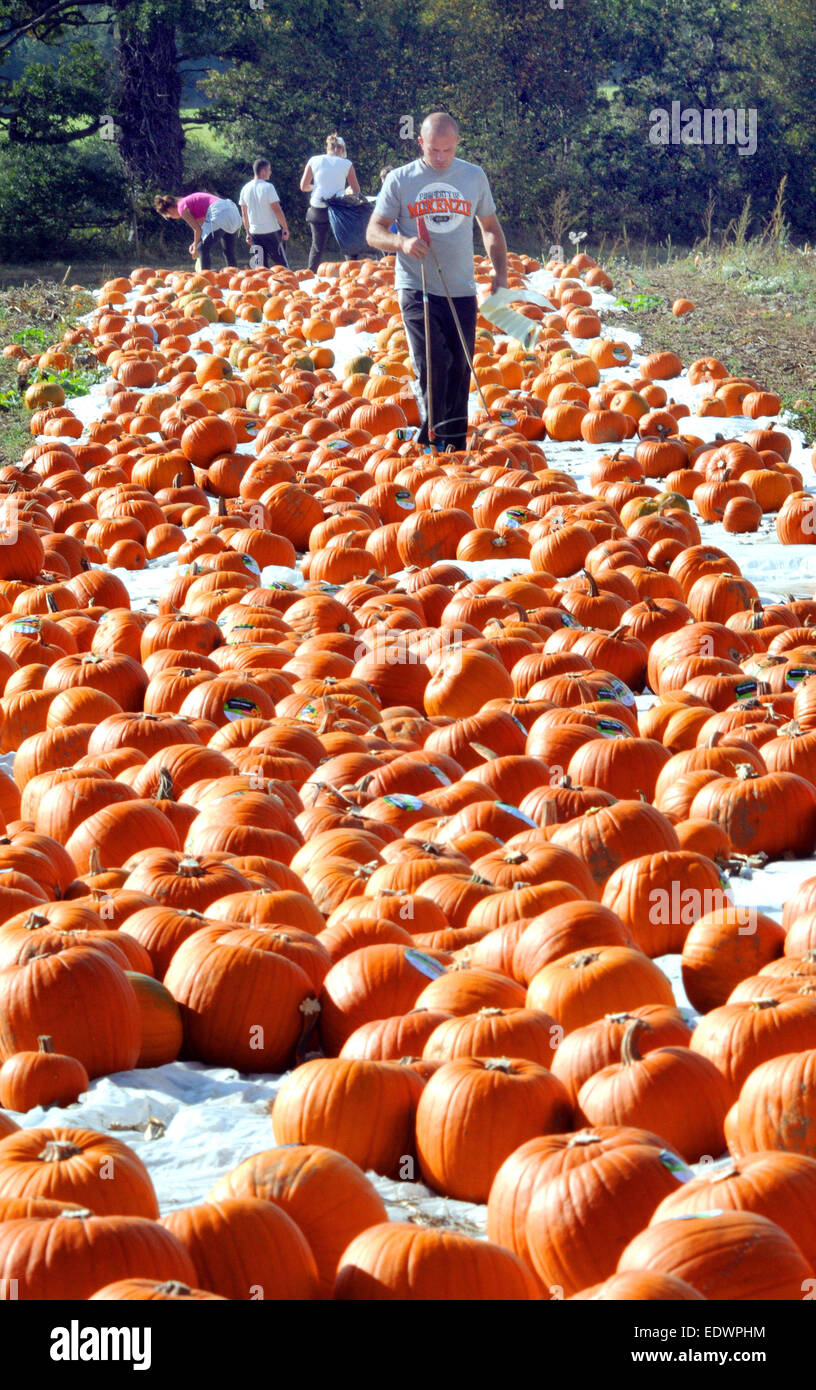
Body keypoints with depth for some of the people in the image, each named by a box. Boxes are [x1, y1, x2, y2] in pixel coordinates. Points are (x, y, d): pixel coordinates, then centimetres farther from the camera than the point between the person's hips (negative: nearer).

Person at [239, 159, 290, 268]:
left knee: (261, 267, 8)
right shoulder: (268, 187, -13)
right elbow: (277, 210, -14)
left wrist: (248, 232, 20)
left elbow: (244, 214, 12)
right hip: (271, 231, -5)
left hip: (255, 232, 5)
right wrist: (285, 228, -7)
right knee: (281, 264, 2)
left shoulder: (245, 189, 5)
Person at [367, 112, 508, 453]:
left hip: (461, 291, 3)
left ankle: (455, 445, 14)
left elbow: (490, 228, 20)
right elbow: (374, 232, 1)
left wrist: (500, 272, 7)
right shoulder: (400, 180, 0)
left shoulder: (474, 177, 9)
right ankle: (431, 440, -8)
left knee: (459, 371, 5)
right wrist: (401, 242, -20)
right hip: (416, 287, -3)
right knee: (431, 366, -15)